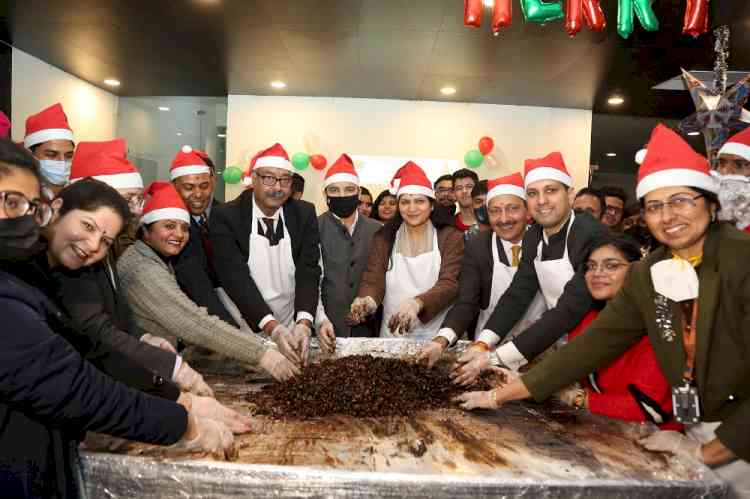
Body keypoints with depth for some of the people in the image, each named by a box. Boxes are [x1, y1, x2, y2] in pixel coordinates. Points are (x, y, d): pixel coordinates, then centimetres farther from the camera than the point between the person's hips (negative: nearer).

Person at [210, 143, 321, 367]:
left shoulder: (305, 214, -3)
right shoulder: (225, 216, -11)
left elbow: (309, 271, -11)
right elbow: (236, 277, -19)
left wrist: (304, 323, -27)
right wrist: (273, 328, -30)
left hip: (293, 329, 2)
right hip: (245, 330, -2)